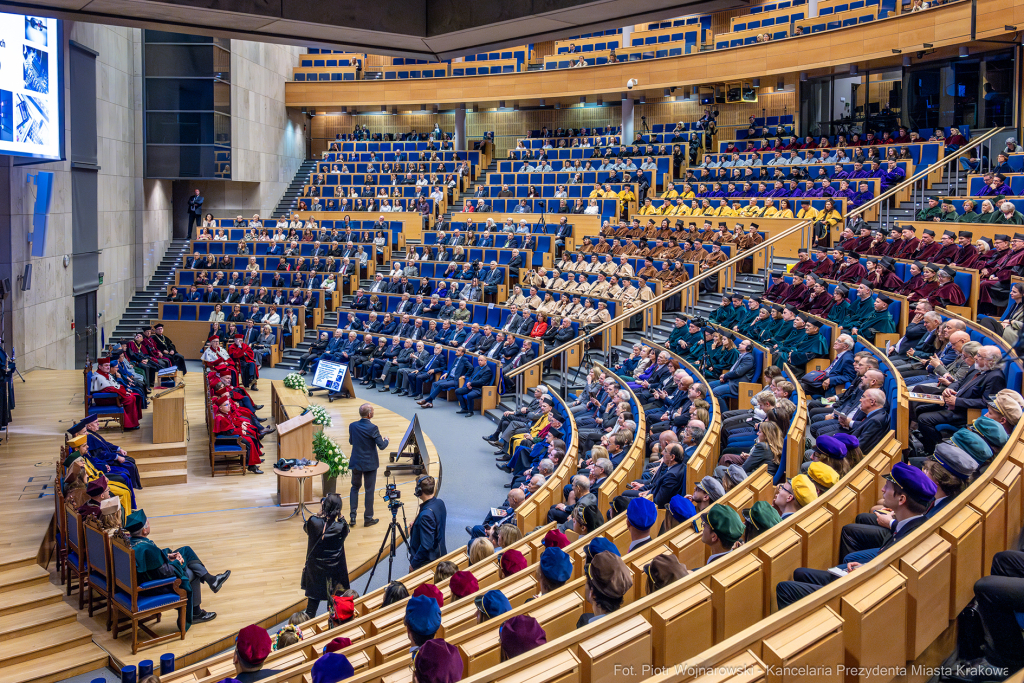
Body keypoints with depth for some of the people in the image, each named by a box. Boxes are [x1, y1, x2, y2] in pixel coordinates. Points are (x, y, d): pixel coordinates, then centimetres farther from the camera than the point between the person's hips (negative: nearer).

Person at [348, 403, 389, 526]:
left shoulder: (353, 426, -4)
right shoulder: (372, 428, -20)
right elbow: (382, 446, -17)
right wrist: (386, 440, 3)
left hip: (356, 463, 4)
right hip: (370, 464, -4)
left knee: (355, 487, 18)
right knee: (369, 491, 7)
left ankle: (352, 516, 12)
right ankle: (368, 518, 13)